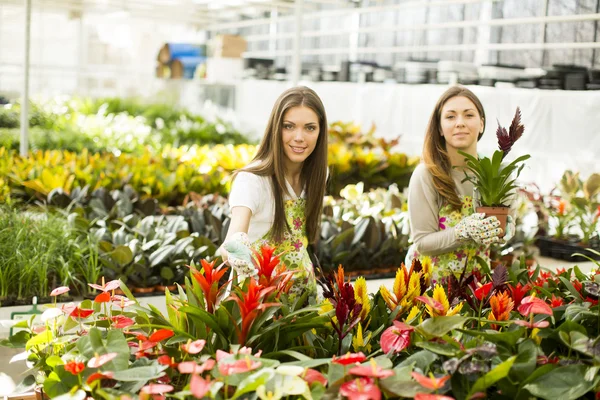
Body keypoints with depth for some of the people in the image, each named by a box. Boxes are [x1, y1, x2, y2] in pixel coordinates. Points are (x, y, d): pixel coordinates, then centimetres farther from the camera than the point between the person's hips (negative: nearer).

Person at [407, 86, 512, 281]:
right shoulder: (426, 175, -19)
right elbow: (422, 242, -18)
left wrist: (504, 228, -20)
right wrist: (464, 231, -32)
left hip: (476, 278, 3)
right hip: (430, 279, -2)